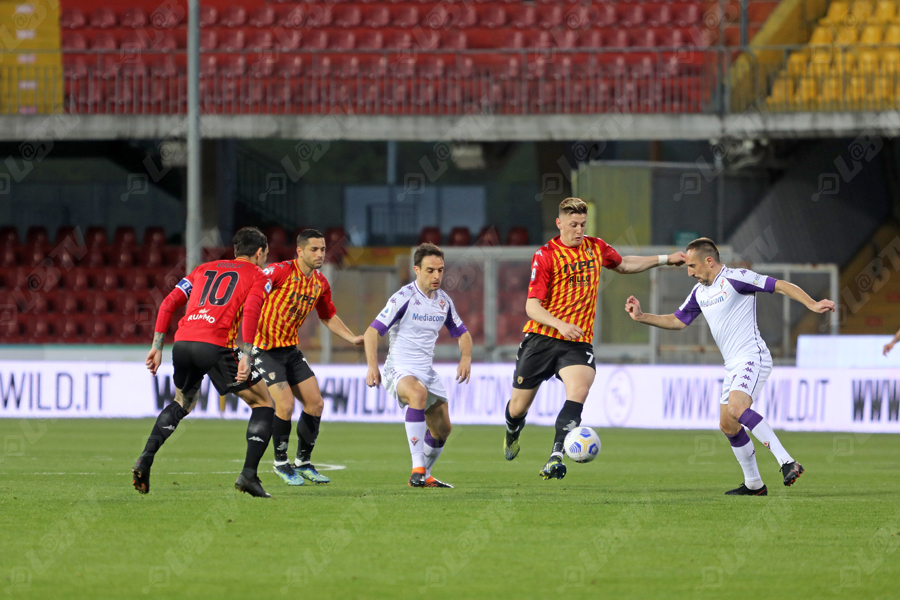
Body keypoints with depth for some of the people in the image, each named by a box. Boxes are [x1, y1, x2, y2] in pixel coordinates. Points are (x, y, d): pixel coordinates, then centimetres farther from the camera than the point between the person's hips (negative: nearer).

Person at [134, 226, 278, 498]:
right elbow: (250, 311, -7)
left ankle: (146, 459, 16)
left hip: (182, 343, 5)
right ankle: (248, 474, -3)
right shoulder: (258, 277, 13)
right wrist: (246, 357, -14)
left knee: (184, 402, 33)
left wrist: (157, 347, 21)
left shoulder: (205, 269, 28)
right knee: (264, 404, 10)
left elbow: (168, 303, 20)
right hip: (215, 346, -5)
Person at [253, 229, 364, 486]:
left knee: (315, 404, 3)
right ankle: (281, 462, 5)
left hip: (291, 349, 8)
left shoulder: (321, 283, 5)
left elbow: (328, 316, 22)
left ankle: (303, 462, 20)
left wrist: (352, 338, 13)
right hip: (266, 348, -8)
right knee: (285, 405, -17)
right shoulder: (281, 272, -19)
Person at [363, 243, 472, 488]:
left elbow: (462, 333, 21)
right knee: (418, 393, -38)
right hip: (400, 369, -7)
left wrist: (466, 358, 0)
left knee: (442, 430, 9)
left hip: (427, 371, 7)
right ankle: (417, 469, -40)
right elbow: (372, 331, -14)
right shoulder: (403, 298, -13)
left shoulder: (444, 301, 8)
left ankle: (424, 477, 32)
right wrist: (372, 366, -27)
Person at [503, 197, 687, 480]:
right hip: (541, 338, -2)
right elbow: (532, 306, -11)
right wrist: (561, 325, -27)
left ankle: (556, 457, -33)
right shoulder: (546, 255, -8)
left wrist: (664, 259, 26)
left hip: (578, 342, 2)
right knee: (519, 406, 6)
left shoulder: (596, 247, 7)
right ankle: (512, 433, 43)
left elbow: (623, 265, 30)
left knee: (579, 391, -28)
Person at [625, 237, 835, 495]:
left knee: (737, 408, -30)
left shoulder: (735, 278, -10)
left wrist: (812, 305, -25)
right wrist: (642, 317, 16)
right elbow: (677, 321, 27)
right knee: (728, 426, 8)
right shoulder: (700, 292, 16)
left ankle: (787, 462, -32)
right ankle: (753, 484, 18)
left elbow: (781, 286, -14)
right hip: (733, 365, 9)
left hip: (752, 358, -9)